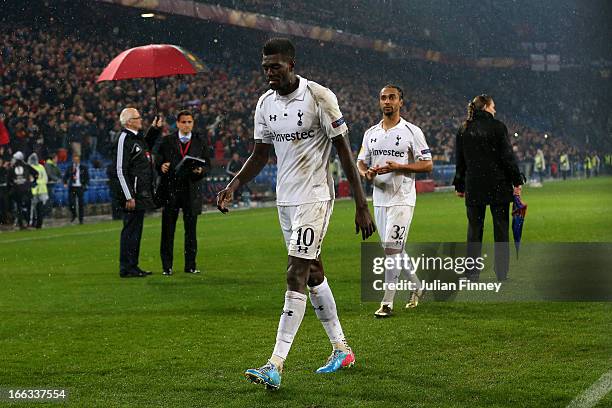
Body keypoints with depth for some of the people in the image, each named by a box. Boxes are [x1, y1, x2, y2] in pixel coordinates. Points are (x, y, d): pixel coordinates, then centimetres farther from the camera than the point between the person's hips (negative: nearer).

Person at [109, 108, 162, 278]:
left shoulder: (137, 137, 13)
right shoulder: (124, 139, -15)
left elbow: (146, 147, 39)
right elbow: (120, 171, -18)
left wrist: (155, 129, 28)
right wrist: (129, 197, -21)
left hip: (142, 193, 10)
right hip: (132, 194, -10)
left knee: (136, 230, 14)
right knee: (130, 230, -6)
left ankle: (133, 266, 20)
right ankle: (126, 268, -2)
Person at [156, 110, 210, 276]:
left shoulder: (200, 142, 10)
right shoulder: (167, 141, 7)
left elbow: (207, 164, 9)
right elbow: (159, 161, 5)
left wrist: (201, 170, -12)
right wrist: (162, 167, -18)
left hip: (191, 189, 1)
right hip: (170, 189, -1)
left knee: (191, 229, 4)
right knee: (168, 229, 0)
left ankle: (190, 265, 11)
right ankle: (167, 266, 5)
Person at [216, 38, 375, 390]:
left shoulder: (320, 97, -14)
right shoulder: (265, 104, 6)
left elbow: (345, 152, -12)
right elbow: (261, 155, 15)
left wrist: (362, 206, -14)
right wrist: (234, 186, -1)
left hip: (314, 197, -7)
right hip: (285, 199, 7)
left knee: (296, 276, -13)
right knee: (312, 272, 14)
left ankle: (276, 366, -18)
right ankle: (342, 350, 28)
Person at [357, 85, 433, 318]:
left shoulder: (412, 132, -5)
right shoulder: (371, 133, 12)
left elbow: (427, 165, -6)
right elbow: (361, 163, 16)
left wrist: (397, 167, -19)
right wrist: (366, 173, -9)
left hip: (402, 199, -6)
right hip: (379, 199, 6)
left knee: (391, 248, -12)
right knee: (394, 249, 14)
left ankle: (387, 303, -8)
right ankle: (416, 286, 34)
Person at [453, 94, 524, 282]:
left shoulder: (463, 130, 6)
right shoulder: (498, 127, -6)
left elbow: (460, 161, 10)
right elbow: (507, 156, -8)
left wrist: (459, 186, 17)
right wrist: (516, 182, -3)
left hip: (473, 187, 3)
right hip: (498, 186, -3)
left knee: (474, 230, 7)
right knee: (501, 229, 4)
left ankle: (472, 273, 3)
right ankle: (502, 274, 4)